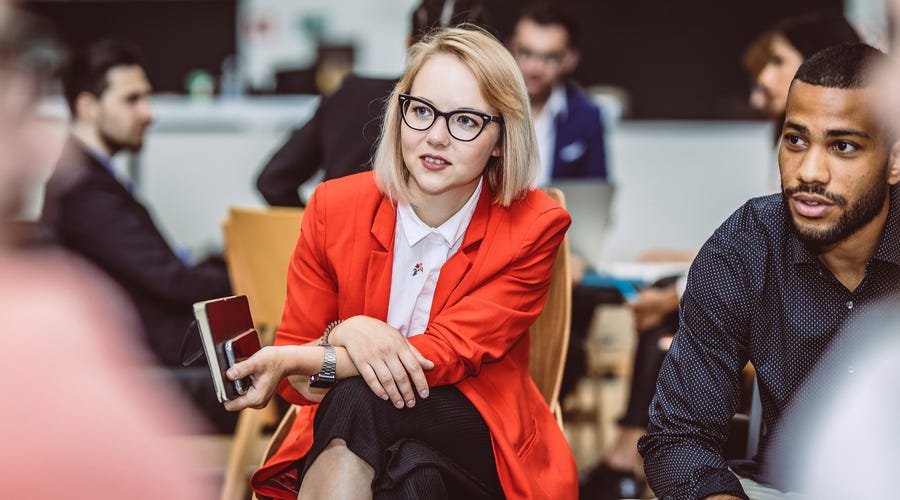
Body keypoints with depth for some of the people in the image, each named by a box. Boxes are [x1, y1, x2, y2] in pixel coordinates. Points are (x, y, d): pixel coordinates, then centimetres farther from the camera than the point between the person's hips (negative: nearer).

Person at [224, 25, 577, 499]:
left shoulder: (533, 228, -8)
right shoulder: (333, 208, -2)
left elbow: (450, 354, -17)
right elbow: (298, 383, 0)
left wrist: (297, 361, -28)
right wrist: (344, 335, -26)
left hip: (481, 443, -1)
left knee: (359, 399, -32)